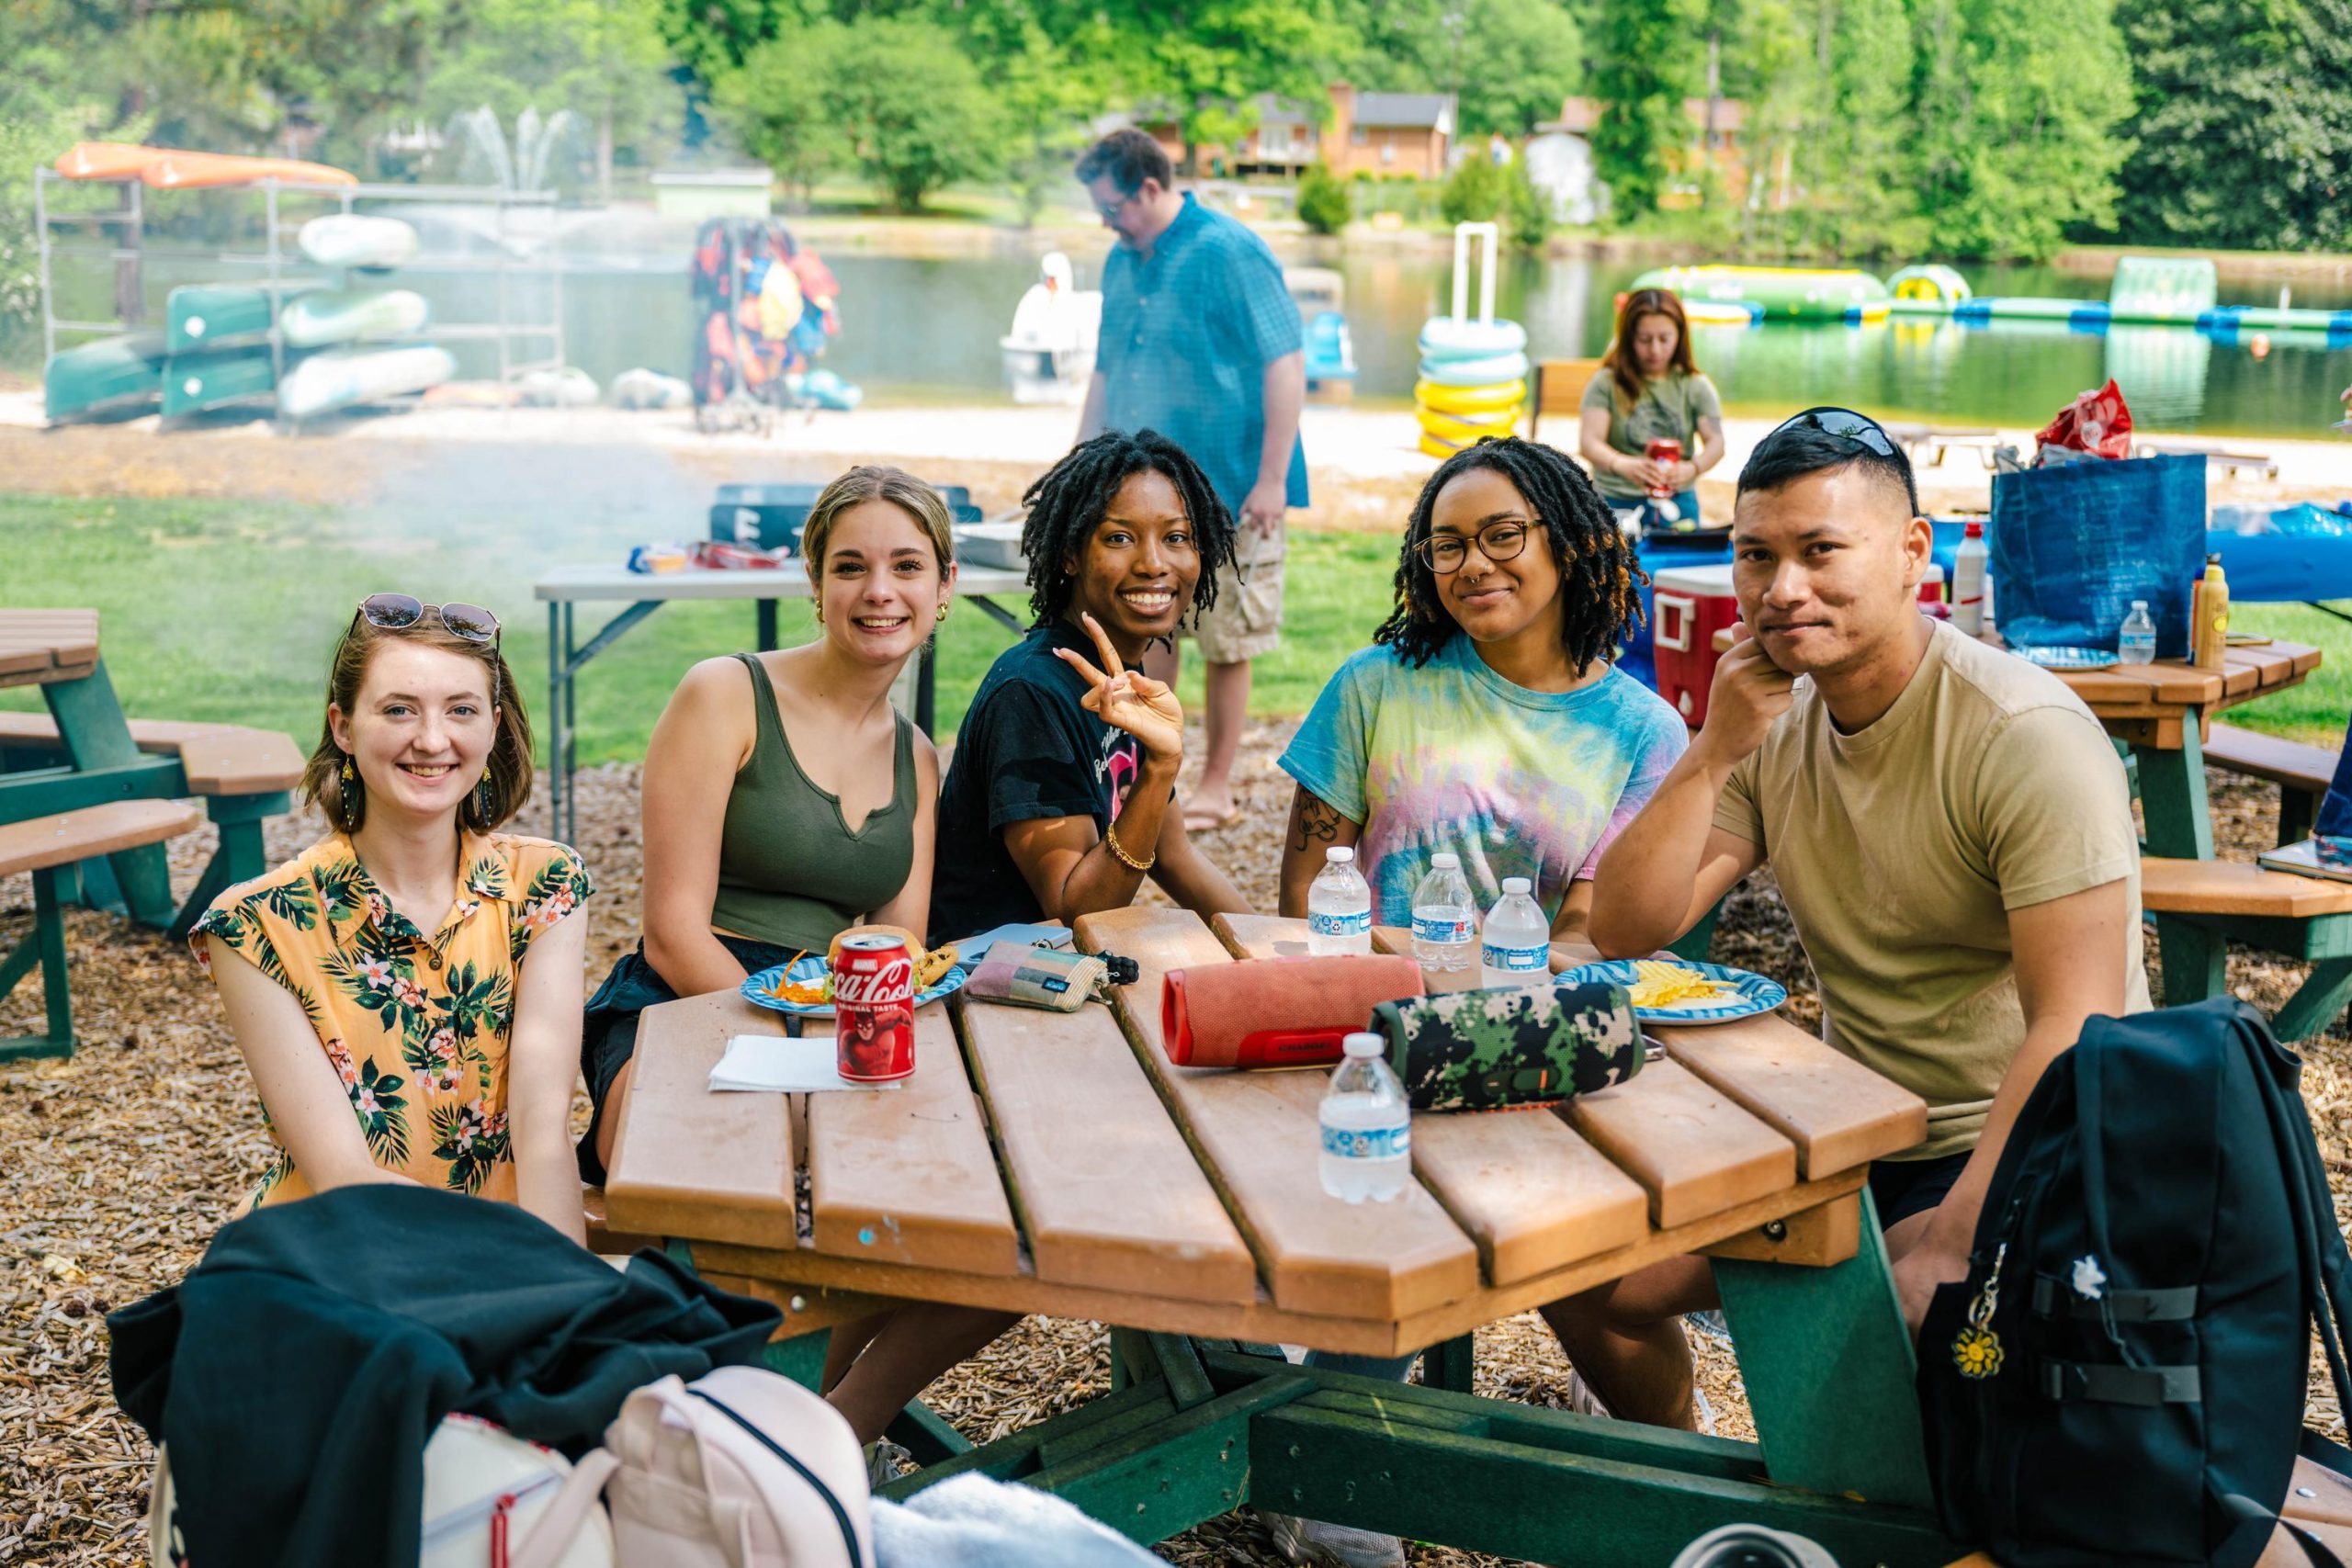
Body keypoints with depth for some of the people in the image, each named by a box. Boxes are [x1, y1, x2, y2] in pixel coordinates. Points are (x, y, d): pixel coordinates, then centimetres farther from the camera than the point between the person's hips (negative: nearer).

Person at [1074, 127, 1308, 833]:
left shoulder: (1230, 254, -14)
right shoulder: (1122, 263, 9)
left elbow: (1287, 364, -17)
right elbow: (1106, 372, 19)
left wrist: (1272, 480, -20)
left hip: (1226, 493, -7)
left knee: (1226, 644, 3)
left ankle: (1216, 789, 14)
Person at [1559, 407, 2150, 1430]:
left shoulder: (2025, 735, -19)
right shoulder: (1775, 718, 2)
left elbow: (2074, 1032, -25)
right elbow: (1624, 932, -3)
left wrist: (1947, 1250, -32)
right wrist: (1716, 750, -15)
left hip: (2012, 1154, -7)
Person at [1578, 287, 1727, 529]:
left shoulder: (1695, 386, 5)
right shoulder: (1606, 384, -1)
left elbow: (1715, 443, -5)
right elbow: (1589, 442, -13)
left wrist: (1692, 469, -29)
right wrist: (1624, 465, -35)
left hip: (1677, 501, 2)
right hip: (1615, 502, -2)